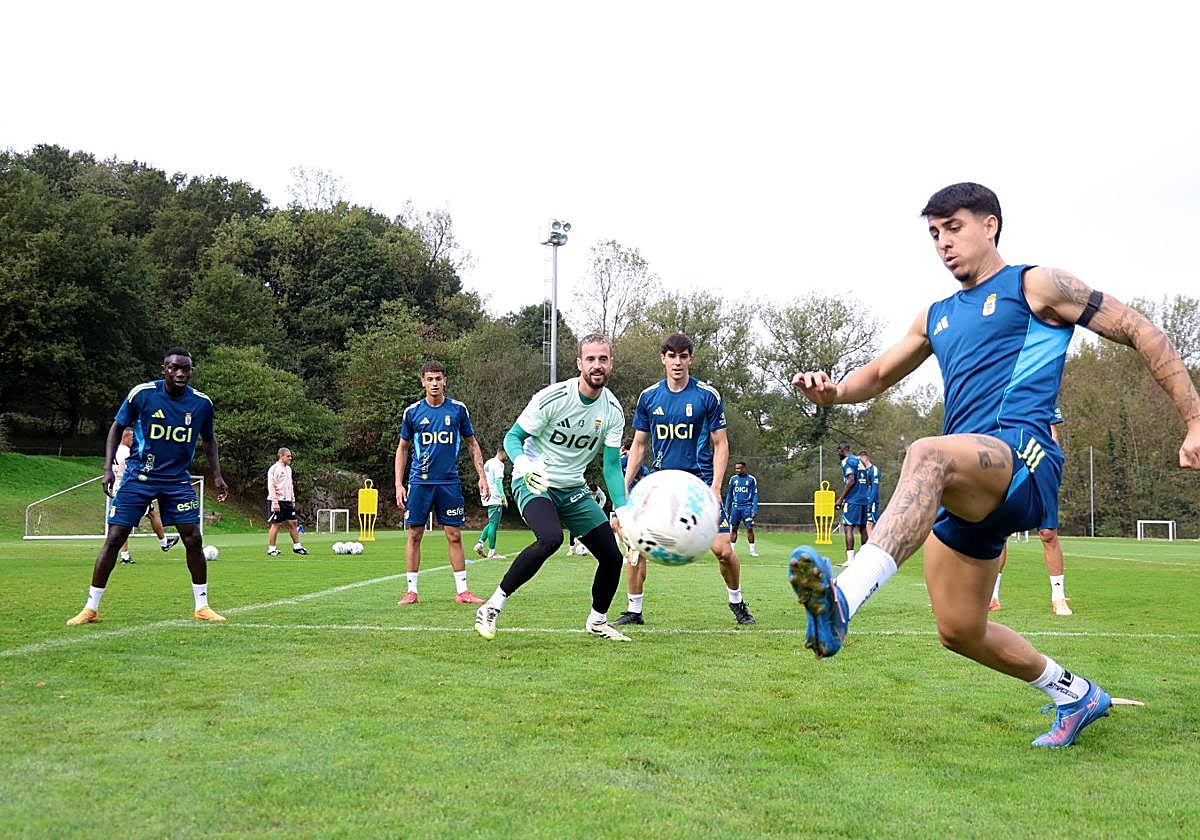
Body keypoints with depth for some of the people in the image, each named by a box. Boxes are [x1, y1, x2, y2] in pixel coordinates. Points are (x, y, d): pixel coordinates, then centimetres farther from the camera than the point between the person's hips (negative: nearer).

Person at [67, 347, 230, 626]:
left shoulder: (202, 402, -3)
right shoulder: (142, 393, -10)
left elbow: (208, 439, 14)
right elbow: (117, 427, 3)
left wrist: (216, 475, 7)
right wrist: (108, 468, -6)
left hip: (178, 479, 2)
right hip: (138, 476, -2)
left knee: (193, 539, -6)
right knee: (114, 538, -6)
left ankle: (201, 607, 8)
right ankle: (90, 609, 6)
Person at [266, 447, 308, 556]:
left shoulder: (288, 468, 16)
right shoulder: (274, 469, -11)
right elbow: (271, 487, -15)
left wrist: (293, 500, 18)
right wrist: (275, 502, -20)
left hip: (287, 501, 8)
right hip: (277, 501, -8)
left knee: (292, 523, 7)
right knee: (276, 524, -4)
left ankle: (297, 546, 14)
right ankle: (271, 549, 4)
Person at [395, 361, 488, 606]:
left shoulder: (458, 409, 3)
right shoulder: (412, 412, 2)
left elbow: (472, 444, 12)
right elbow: (402, 449, 10)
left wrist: (481, 476, 4)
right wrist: (398, 485, 3)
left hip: (450, 482, 0)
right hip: (420, 482, 0)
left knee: (454, 536, 1)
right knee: (414, 535, 1)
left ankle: (463, 591, 7)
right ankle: (412, 591, 9)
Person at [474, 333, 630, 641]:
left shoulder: (613, 411, -3)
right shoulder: (552, 397, -17)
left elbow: (611, 466, -1)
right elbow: (512, 437, -11)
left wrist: (623, 510, -14)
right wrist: (523, 462, -33)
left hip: (573, 489, 6)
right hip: (534, 483, -6)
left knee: (612, 555, 1)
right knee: (551, 538, -34)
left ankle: (597, 621, 28)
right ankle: (492, 606, -21)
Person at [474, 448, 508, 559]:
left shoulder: (487, 463, 18)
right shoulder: (498, 464, -10)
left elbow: (483, 479, 22)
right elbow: (498, 481, -17)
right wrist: (503, 497, -15)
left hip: (486, 498, 9)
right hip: (495, 498, -9)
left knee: (492, 523, 17)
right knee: (494, 524, -6)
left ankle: (480, 543, 6)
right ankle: (491, 552, -6)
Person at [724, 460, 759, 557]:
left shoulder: (751, 479, 1)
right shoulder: (733, 479, 9)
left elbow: (755, 495, 3)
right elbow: (729, 494, 16)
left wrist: (754, 509, -5)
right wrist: (726, 507, 10)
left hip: (747, 507, -3)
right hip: (735, 507, 3)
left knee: (750, 528, -6)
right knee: (733, 529, 1)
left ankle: (752, 550, 2)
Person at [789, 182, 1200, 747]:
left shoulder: (1035, 285, 7)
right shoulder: (937, 318, 25)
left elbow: (1139, 331, 6)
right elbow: (880, 374, 33)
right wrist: (834, 391, 8)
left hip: (1023, 459, -8)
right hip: (964, 489, 8)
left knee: (927, 454, -39)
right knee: (959, 632, 10)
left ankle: (842, 600, -58)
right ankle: (1076, 695, 34)